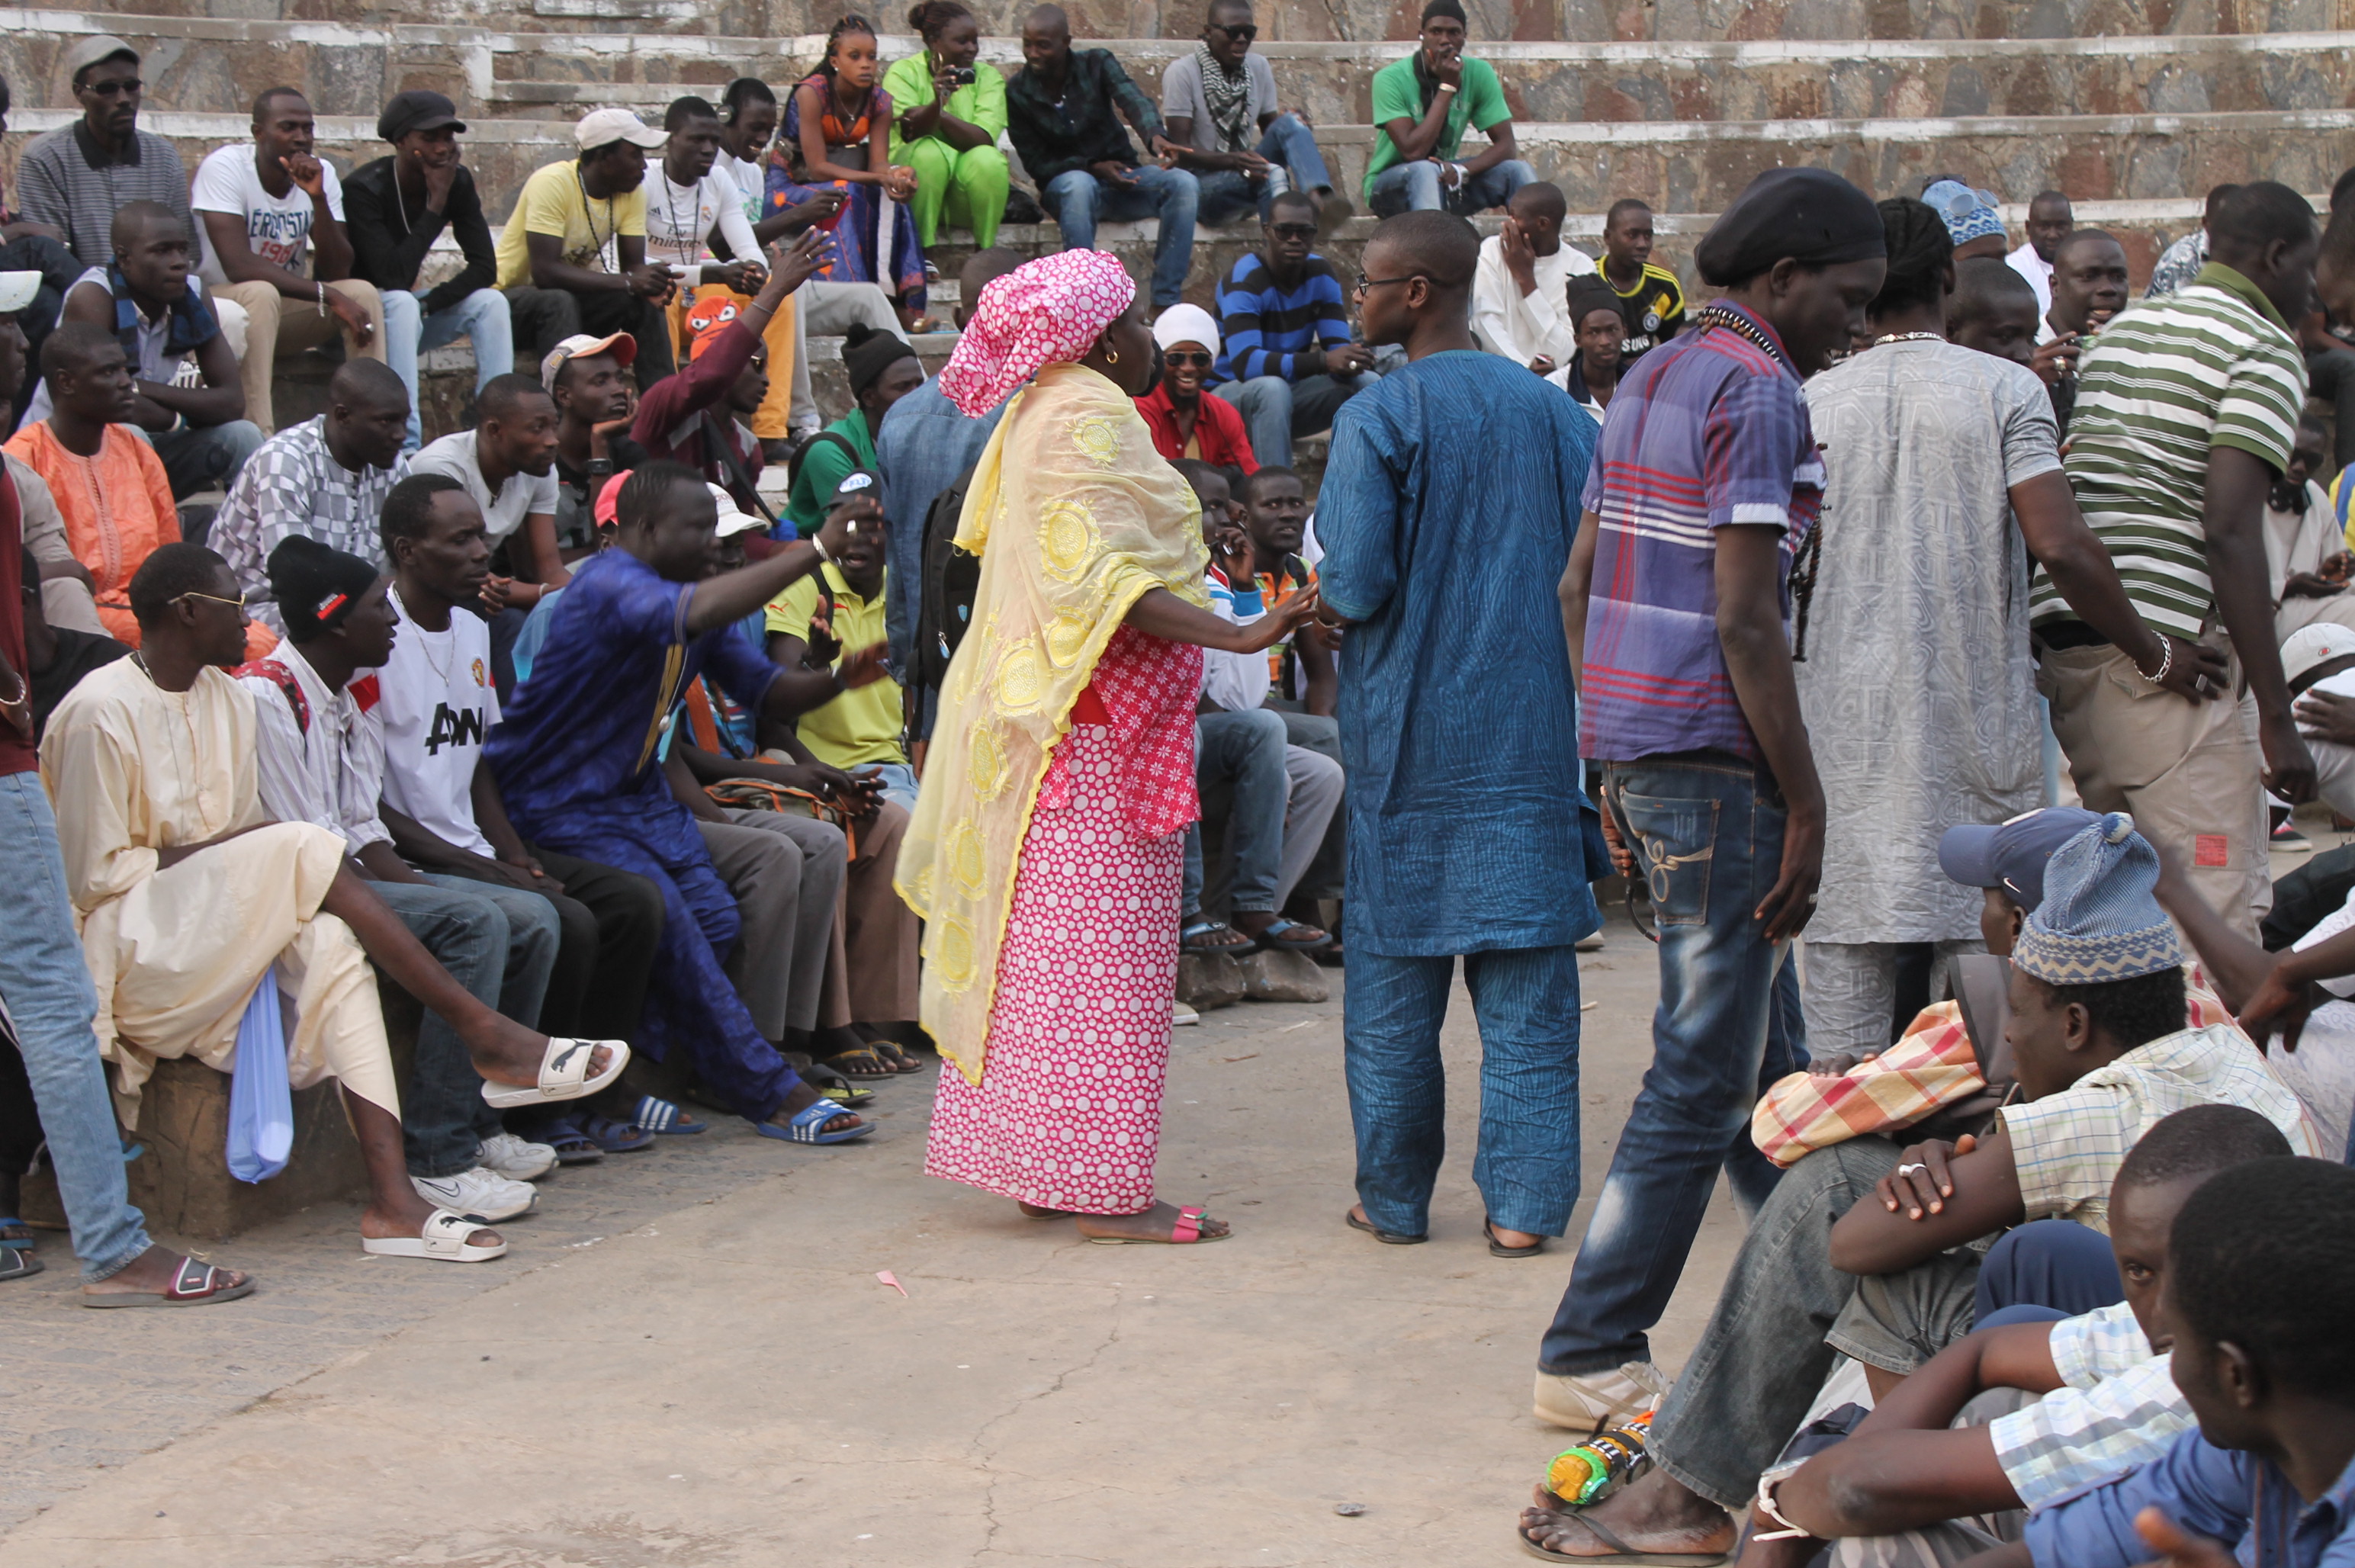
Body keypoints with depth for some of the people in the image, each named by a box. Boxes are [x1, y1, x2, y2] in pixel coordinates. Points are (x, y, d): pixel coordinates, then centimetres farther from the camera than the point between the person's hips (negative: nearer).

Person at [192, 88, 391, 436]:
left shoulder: (320, 174, -2)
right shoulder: (225, 166, -18)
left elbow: (337, 272, -9)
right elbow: (238, 265, -28)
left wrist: (318, 197, -23)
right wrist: (328, 296, -30)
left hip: (285, 311, 5)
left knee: (363, 293, -18)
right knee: (260, 294, -37)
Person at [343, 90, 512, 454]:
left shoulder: (457, 181, -5)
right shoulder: (364, 189, -23)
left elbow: (485, 268, -8)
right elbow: (392, 277, -32)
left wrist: (427, 304, -23)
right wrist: (437, 204, -27)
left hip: (408, 310, 6)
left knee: (491, 301, -16)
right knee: (402, 303, -36)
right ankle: (406, 446, -42)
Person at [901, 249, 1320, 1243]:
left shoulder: (1037, 414, 16)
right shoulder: (1089, 418, -15)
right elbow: (1108, 580, -24)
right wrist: (1238, 638, -29)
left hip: (1038, 708, 10)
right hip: (1096, 723, -10)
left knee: (1038, 942, 12)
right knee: (1099, 949, -9)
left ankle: (1035, 1169, 17)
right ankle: (1101, 1187, -7)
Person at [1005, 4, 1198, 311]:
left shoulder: (1097, 64, -5)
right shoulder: (1019, 92, -7)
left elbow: (1134, 101, -23)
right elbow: (1036, 164, -6)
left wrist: (1155, 136, -46)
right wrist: (1093, 167, -21)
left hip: (1122, 175, 3)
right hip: (1064, 184, -2)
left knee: (1183, 183, -26)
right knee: (1079, 184, -40)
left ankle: (1165, 302, -28)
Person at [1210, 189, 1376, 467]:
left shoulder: (1321, 273, -3)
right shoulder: (1244, 280, -22)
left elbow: (1339, 346, -8)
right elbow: (1245, 363, -36)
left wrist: (1351, 359, -35)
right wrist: (1323, 361, -47)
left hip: (1290, 391, 6)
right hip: (1231, 392, -6)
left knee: (1368, 385, -15)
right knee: (1272, 388, -38)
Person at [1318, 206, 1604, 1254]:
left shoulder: (1377, 419, -11)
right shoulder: (1555, 410, 3)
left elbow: (1355, 587, -15)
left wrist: (1324, 595, 6)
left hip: (1409, 734, -3)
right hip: (1532, 730, 3)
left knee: (1394, 979, 9)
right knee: (1527, 982, 5)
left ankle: (1395, 1198, 17)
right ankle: (1524, 1202, 4)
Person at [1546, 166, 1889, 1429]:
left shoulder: (1651, 377, 16)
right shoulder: (1758, 392, -13)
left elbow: (1577, 587, 18)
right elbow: (1745, 623, -19)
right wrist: (1807, 809, -15)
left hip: (1635, 746, 10)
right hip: (1715, 757, -10)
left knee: (1765, 1055, 19)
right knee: (1702, 1076, -3)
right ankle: (1590, 1358, 1)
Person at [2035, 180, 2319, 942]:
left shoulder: (2119, 329, 20)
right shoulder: (2264, 351, -5)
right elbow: (2228, 532, -16)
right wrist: (2277, 719, -16)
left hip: (2062, 637, 9)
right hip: (2168, 648, -8)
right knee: (2217, 912, -7)